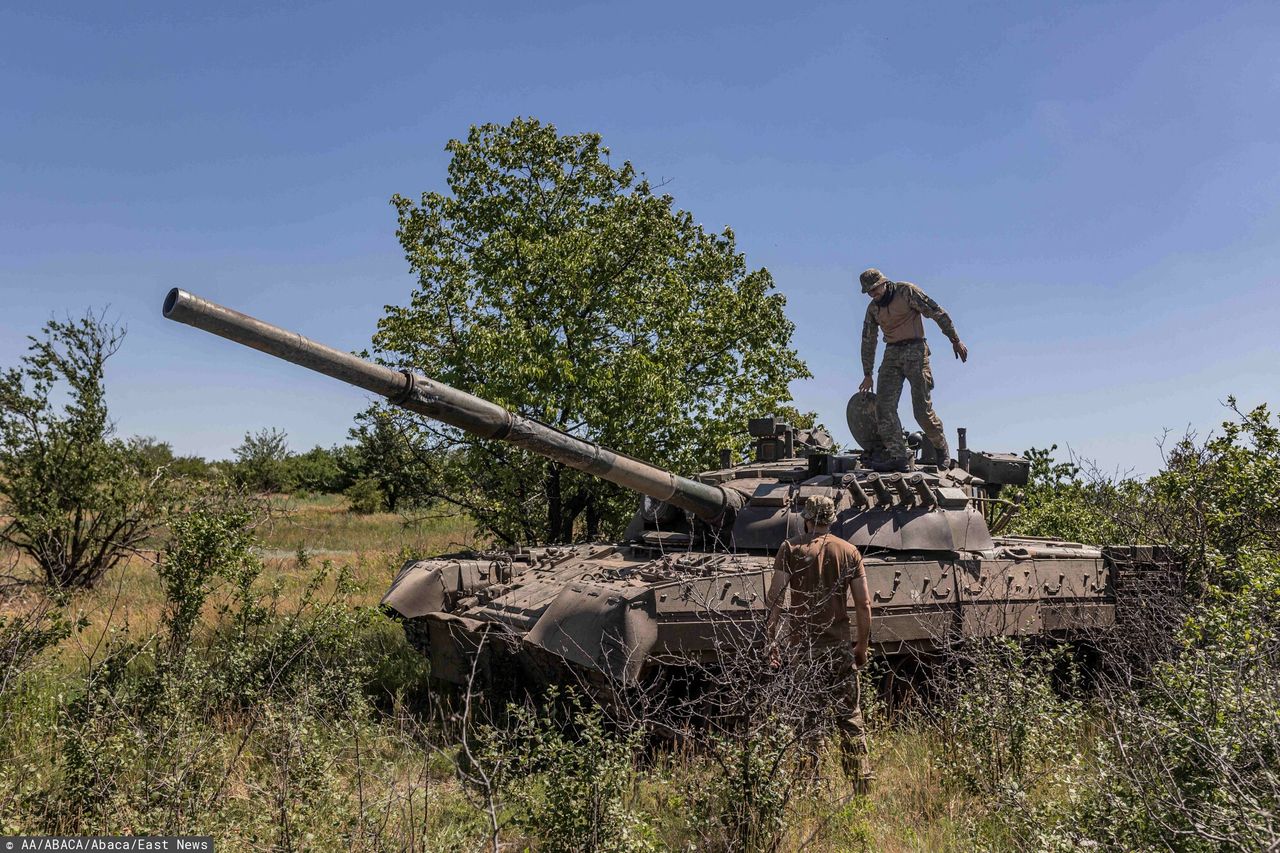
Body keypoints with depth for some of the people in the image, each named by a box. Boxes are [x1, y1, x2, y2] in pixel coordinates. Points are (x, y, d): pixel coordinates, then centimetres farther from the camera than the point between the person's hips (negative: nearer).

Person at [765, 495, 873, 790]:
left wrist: (772, 639, -3)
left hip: (801, 645, -2)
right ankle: (861, 783, 11)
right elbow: (863, 604, 3)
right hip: (839, 644, 2)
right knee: (849, 715, 10)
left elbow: (775, 598, -8)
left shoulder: (790, 548, -2)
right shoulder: (849, 551, 5)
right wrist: (862, 644, 12)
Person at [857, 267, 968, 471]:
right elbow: (868, 342, 18)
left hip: (914, 351, -5)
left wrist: (955, 340, -8)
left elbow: (937, 313, -5)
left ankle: (942, 449, 17)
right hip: (892, 354, 5)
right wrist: (867, 375, 18)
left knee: (922, 408, -7)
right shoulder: (873, 309, 11)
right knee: (883, 406, -11)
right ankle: (899, 457, -9)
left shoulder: (906, 291, -5)